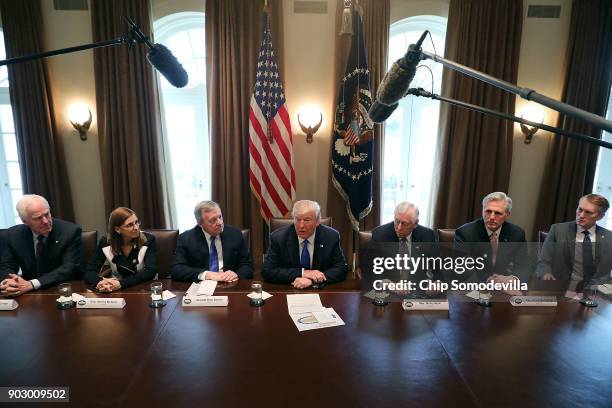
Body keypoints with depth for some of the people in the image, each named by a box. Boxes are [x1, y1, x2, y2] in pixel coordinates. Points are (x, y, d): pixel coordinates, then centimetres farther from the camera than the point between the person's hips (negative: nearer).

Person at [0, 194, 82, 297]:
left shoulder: (71, 231, -12)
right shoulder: (14, 235, 0)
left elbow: (70, 268, -17)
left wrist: (32, 284, -26)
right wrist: (10, 282, -19)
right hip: (30, 295, 3)